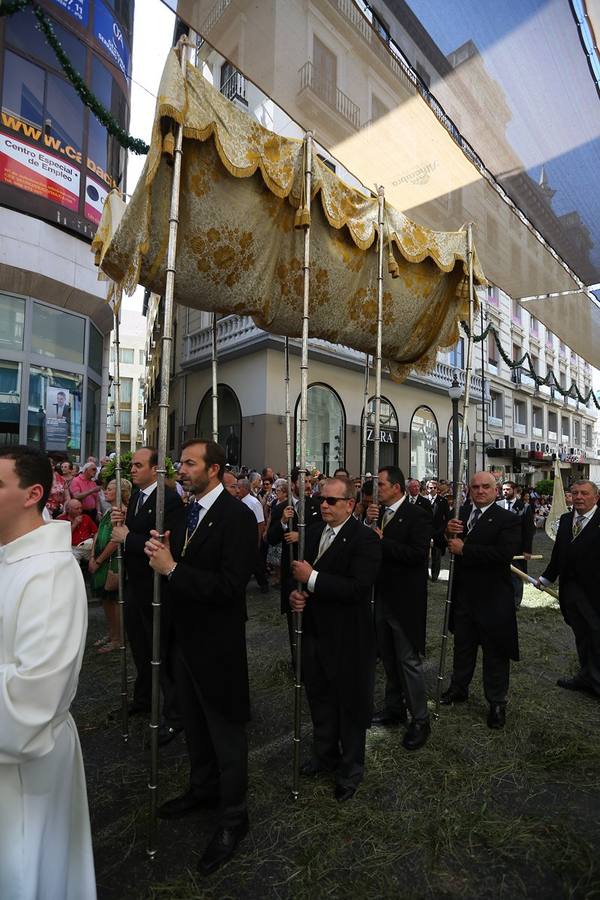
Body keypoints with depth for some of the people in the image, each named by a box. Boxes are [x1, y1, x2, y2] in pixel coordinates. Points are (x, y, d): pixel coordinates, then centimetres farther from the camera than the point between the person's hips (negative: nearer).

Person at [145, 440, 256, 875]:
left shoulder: (237, 515, -21)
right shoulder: (185, 512, 4)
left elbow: (230, 585, -27)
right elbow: (179, 566, 6)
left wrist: (173, 568, -26)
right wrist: (160, 555, -14)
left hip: (217, 642, -8)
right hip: (184, 635, 8)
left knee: (226, 732, 12)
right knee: (195, 724, 27)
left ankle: (233, 818, 35)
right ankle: (203, 789, 51)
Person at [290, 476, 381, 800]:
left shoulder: (365, 539, -19)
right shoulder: (312, 531, 3)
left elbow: (358, 587, -27)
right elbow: (298, 570, 11)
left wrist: (312, 578, -27)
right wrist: (294, 593, -10)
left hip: (347, 639, -6)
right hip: (314, 633, 6)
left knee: (351, 704, 15)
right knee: (319, 698, 25)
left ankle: (350, 770, 40)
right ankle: (324, 754, 50)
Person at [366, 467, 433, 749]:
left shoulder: (418, 516, -15)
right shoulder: (379, 513, 5)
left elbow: (418, 554, -26)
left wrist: (382, 541, -22)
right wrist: (368, 523, -11)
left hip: (405, 599, -7)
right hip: (382, 597, 7)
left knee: (409, 661, 4)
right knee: (388, 659, 20)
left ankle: (420, 720, 22)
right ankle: (394, 708, 39)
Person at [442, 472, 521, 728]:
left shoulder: (508, 520, -13)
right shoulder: (460, 512, 2)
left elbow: (504, 554, -27)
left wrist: (464, 549, -25)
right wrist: (447, 532, -18)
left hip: (492, 598, -5)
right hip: (463, 594, 5)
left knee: (495, 651, 12)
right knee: (462, 645, 22)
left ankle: (497, 702, 32)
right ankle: (459, 688, 43)